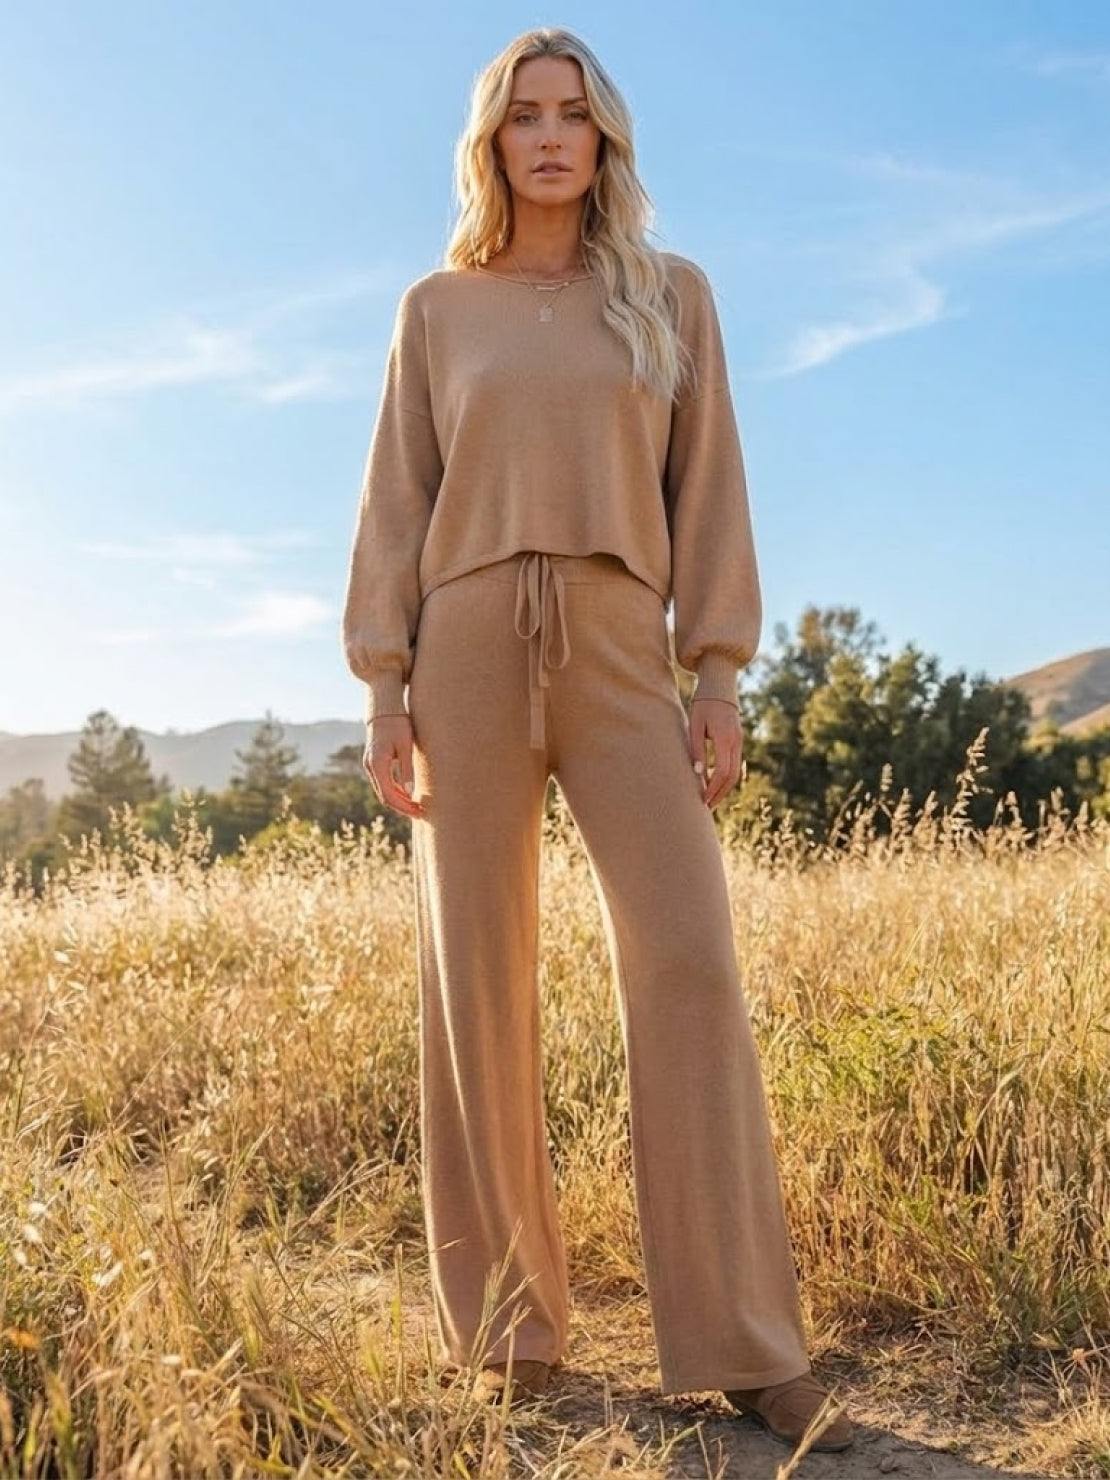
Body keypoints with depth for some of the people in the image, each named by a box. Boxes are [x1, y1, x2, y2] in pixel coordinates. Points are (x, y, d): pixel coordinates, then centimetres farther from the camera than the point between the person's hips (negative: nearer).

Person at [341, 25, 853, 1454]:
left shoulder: (670, 293, 13)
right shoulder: (435, 308, 12)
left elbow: (707, 491, 8)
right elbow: (396, 508, 8)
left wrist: (720, 675, -2)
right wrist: (384, 691, -2)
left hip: (620, 654, 0)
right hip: (467, 651, 1)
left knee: (687, 965, -12)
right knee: (476, 983, -1)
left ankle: (742, 1344, -4)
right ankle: (506, 1321, 11)